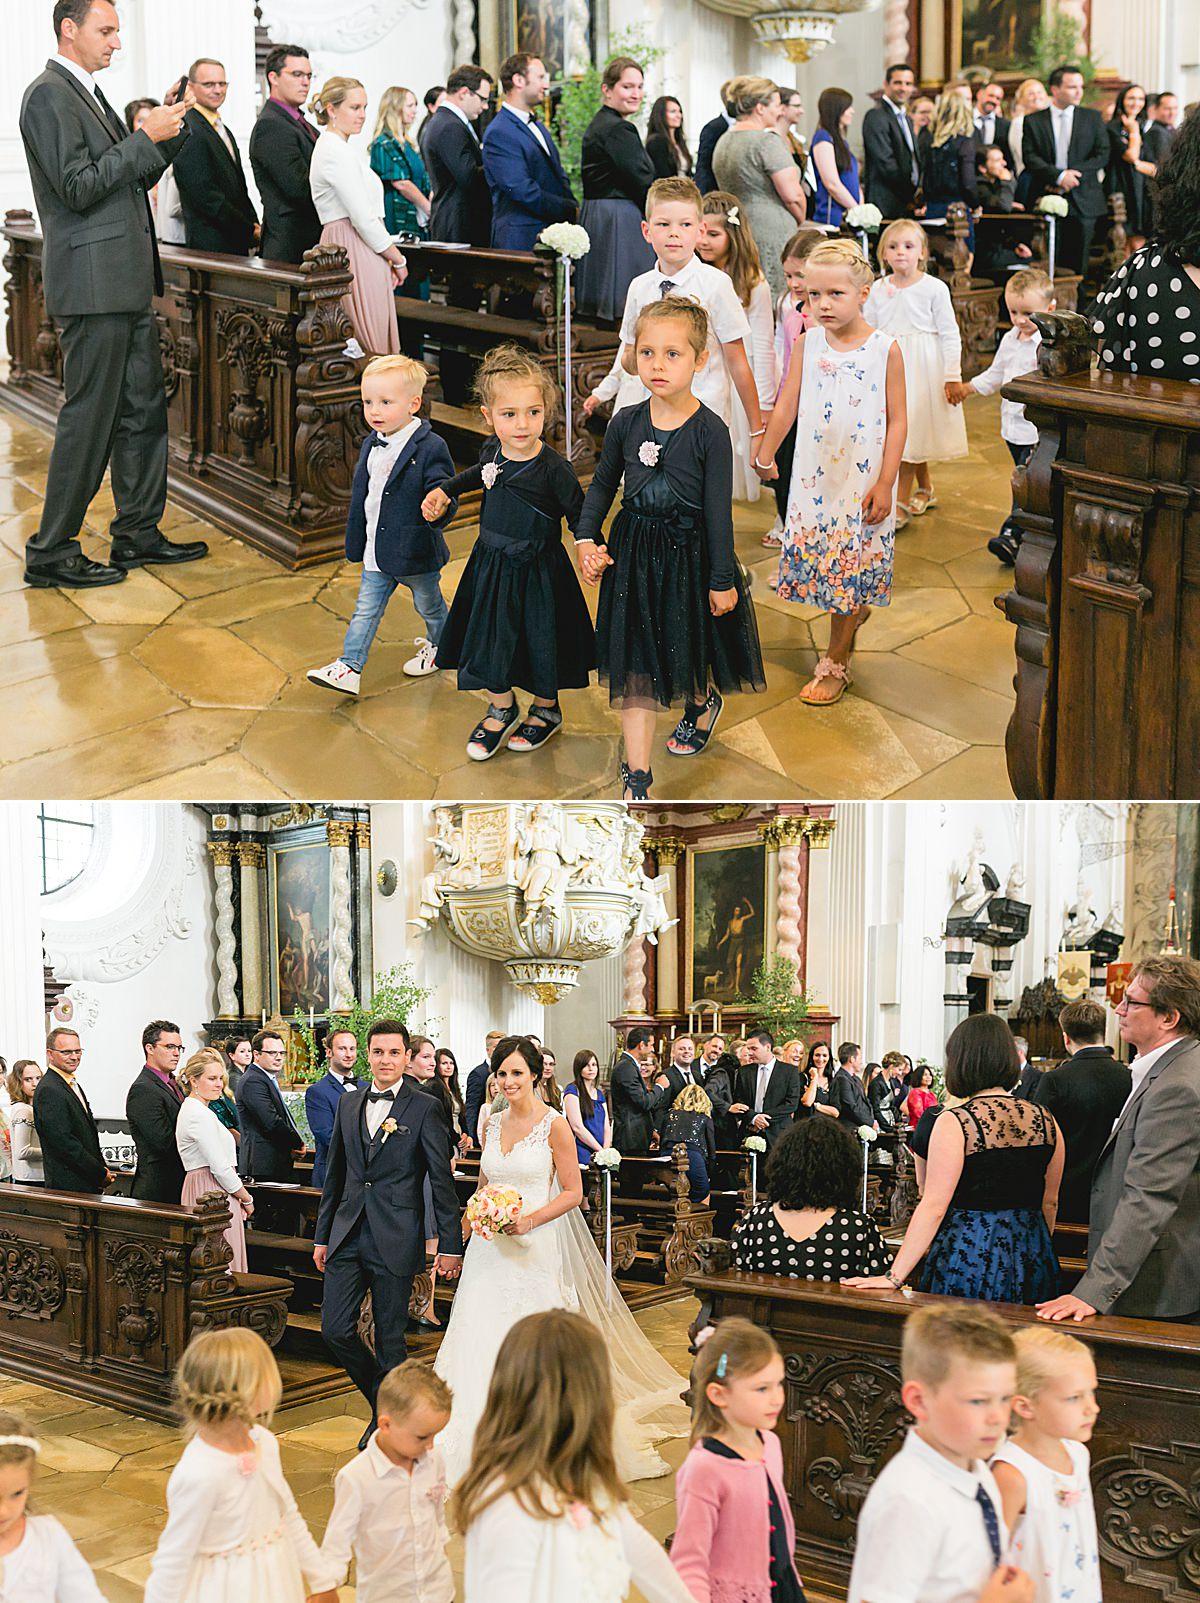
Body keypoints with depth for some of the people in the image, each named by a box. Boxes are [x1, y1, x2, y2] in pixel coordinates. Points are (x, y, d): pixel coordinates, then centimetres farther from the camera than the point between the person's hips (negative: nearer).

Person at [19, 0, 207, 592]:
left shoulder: (89, 95, 18)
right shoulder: (49, 95, -11)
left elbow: (131, 179, 20)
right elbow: (78, 188, -19)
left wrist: (169, 132, 6)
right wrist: (146, 138, -15)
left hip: (126, 285, 10)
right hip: (91, 283, -10)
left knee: (143, 409, 14)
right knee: (88, 417, -6)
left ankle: (138, 533, 23)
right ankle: (51, 554, 1)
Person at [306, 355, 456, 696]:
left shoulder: (431, 448, -20)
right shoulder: (371, 445, 2)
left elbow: (442, 491, -19)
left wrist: (440, 508, -44)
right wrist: (356, 545, 16)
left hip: (416, 552, -5)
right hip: (376, 553, 5)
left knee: (429, 605, 19)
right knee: (366, 611, 7)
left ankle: (438, 646, 44)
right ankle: (349, 669, 8)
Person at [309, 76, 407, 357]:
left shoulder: (331, 147, 19)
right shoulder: (337, 152, -14)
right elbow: (364, 218, -17)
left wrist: (389, 257, 14)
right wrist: (397, 259, -6)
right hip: (356, 250, -10)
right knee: (376, 354, -10)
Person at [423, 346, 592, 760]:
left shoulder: (554, 468, -24)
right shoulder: (492, 450, -6)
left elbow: (579, 515, -14)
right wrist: (445, 491, 14)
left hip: (536, 572, -5)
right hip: (490, 564, 5)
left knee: (540, 640, 13)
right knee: (490, 637, 14)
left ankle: (546, 710, 38)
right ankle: (501, 709, 38)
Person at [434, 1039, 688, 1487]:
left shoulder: (554, 1126, -7)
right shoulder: (493, 1123, 10)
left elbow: (573, 1191, -6)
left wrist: (530, 1220, -17)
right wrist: (475, 1212, 3)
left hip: (535, 1248, -5)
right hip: (491, 1248, 5)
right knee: (481, 1341, 0)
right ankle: (482, 1449, 7)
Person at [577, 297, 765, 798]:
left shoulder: (710, 432, -14)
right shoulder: (626, 423, -4)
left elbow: (719, 511, -10)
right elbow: (603, 483, 11)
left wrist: (723, 580, -7)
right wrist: (587, 537, 0)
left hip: (690, 554, -3)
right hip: (633, 553, 3)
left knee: (691, 653, 17)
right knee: (633, 669, 1)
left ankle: (703, 702, 53)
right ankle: (636, 779, 5)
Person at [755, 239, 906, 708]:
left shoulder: (885, 349, -9)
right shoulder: (807, 344, 0)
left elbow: (897, 420, -6)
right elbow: (786, 406, 9)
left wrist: (884, 484, -10)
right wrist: (764, 457, 16)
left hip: (863, 477, -3)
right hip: (814, 475, 3)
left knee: (852, 562, 4)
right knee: (815, 557, 7)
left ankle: (835, 664, 14)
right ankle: (856, 611, 36)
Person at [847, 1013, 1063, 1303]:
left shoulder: (955, 1123, -11)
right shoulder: (1045, 1120, 4)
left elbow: (933, 1207, -15)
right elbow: (1050, 1203, 13)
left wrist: (894, 1276, -14)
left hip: (968, 1256, -5)